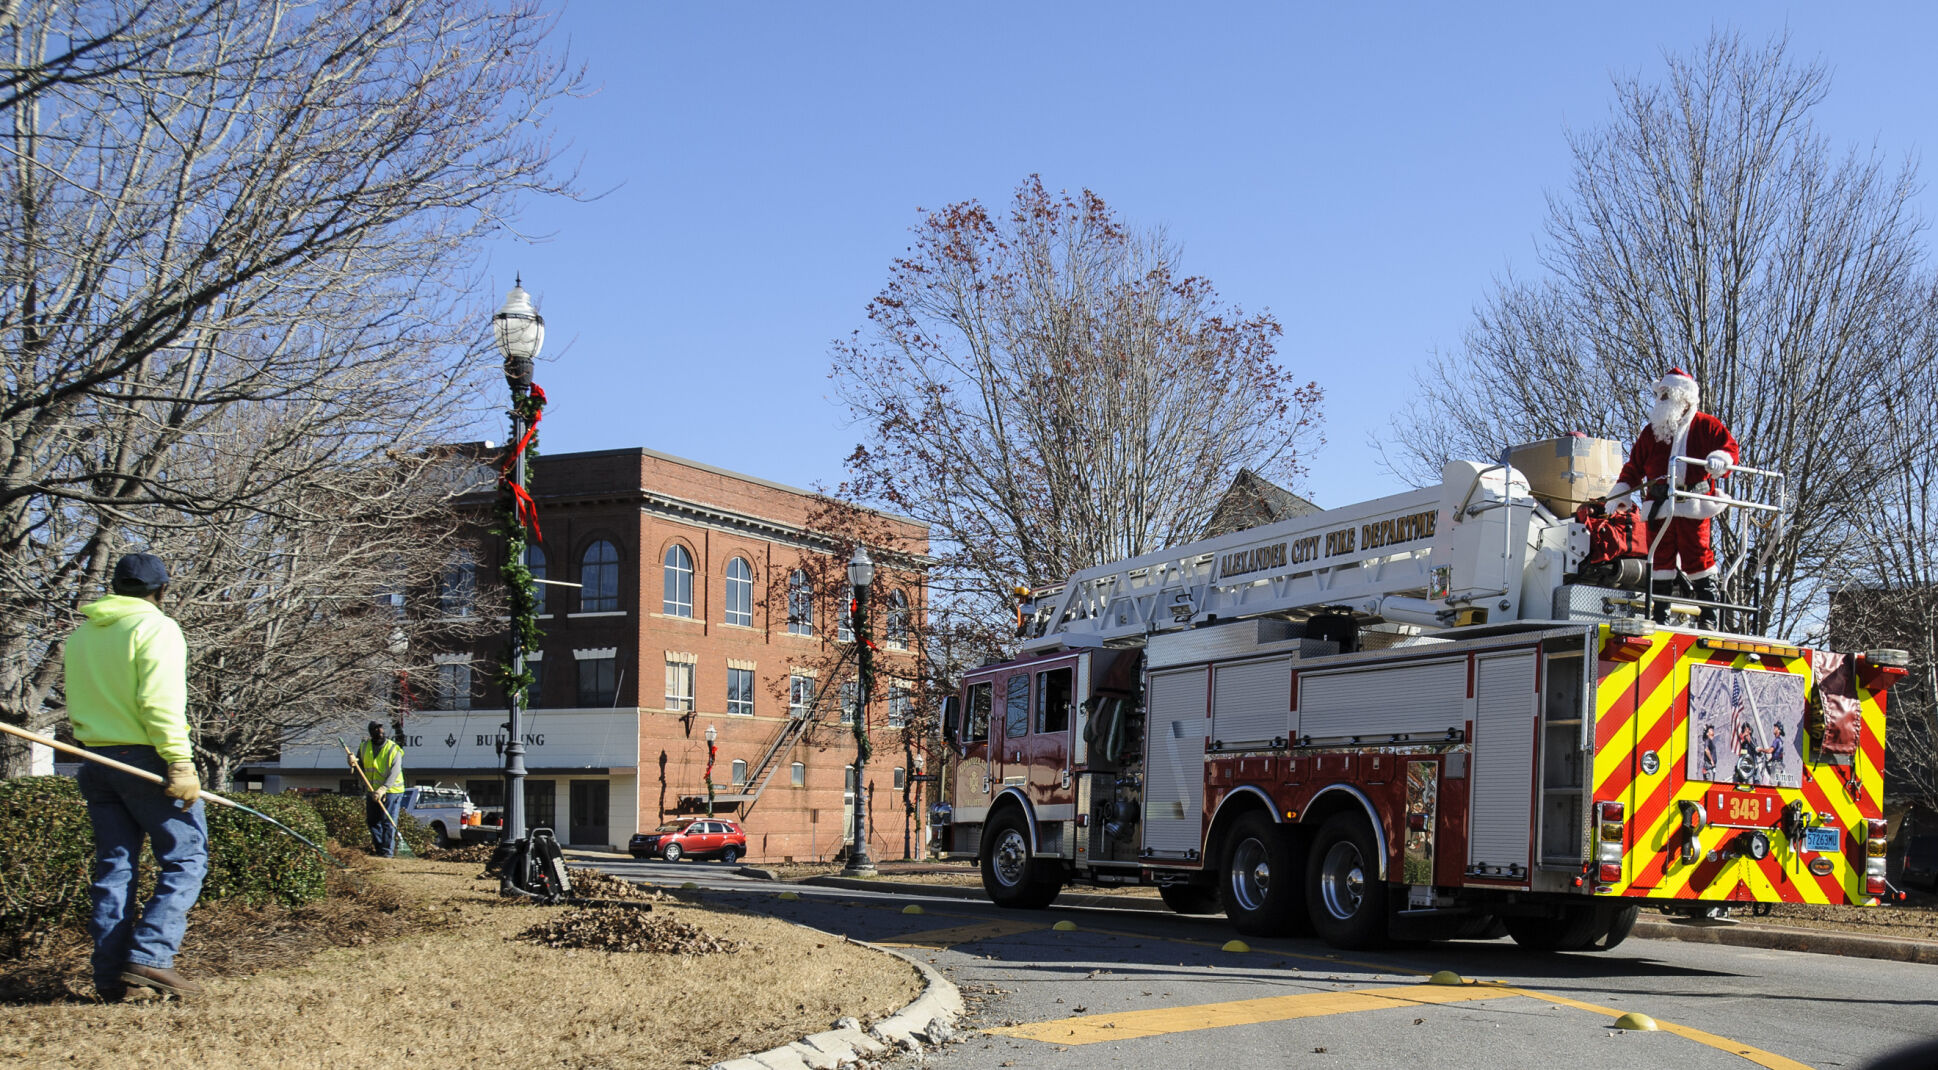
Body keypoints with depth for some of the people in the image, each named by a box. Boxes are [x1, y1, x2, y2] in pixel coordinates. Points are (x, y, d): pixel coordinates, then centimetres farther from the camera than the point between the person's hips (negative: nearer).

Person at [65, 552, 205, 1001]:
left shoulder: (79, 635, 16)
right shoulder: (156, 628, -7)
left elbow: (75, 707, 17)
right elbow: (160, 703, -18)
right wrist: (180, 762, -19)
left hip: (95, 759, 7)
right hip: (145, 758, -7)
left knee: (114, 865, 9)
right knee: (185, 858, -3)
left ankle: (110, 973, 5)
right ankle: (150, 956, -17)